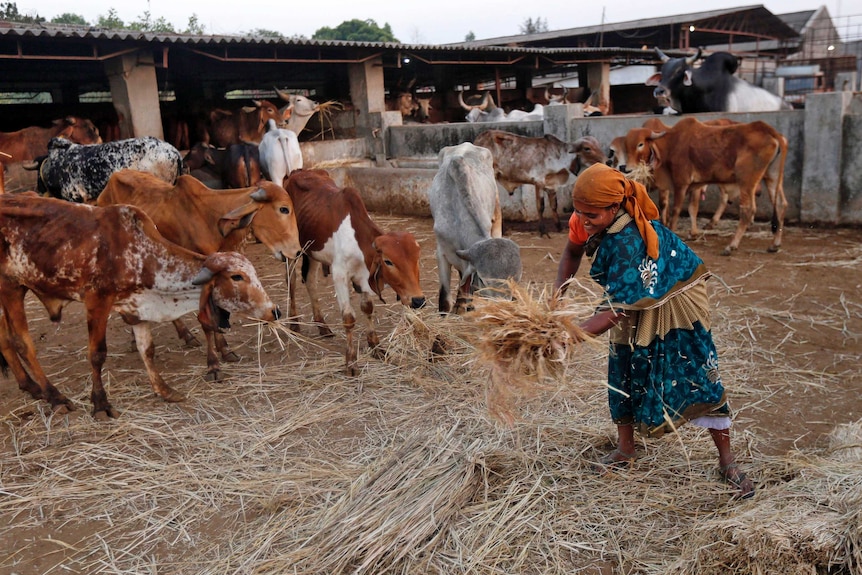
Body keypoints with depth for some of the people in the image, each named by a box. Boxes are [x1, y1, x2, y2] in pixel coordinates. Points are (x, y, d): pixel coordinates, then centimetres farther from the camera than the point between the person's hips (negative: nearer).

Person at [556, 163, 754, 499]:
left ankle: (727, 462, 13)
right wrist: (558, 293, -11)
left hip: (676, 300, -7)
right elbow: (572, 250, 3)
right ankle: (625, 450, 29)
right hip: (635, 304, 7)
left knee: (698, 377, -4)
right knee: (623, 374, 10)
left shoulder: (627, 243, -39)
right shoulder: (585, 219, -18)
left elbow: (616, 311, -39)